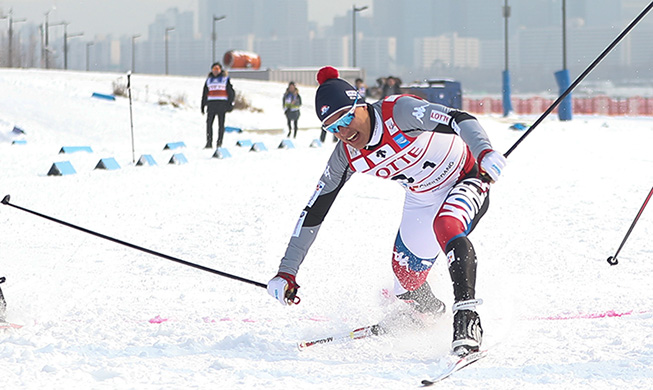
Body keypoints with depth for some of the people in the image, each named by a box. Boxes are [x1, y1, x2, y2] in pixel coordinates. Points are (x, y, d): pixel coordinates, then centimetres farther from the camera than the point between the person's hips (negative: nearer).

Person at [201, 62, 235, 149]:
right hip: (211, 103, 3)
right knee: (209, 123, -7)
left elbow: (231, 93, 4)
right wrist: (203, 106, 14)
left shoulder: (225, 79, 5)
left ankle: (219, 142, 3)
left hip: (222, 104, -3)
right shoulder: (209, 80, 15)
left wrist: (230, 104, -5)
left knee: (221, 124, -1)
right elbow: (204, 94, 20)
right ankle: (209, 142, -7)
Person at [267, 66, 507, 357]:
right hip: (423, 199, 6)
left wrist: (485, 151, -59)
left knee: (446, 227, -36)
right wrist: (287, 271, -6)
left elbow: (460, 120, -39)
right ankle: (432, 313, 40)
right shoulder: (346, 156, -12)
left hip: (467, 179, -6)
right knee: (406, 278, 5)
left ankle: (467, 318, -36)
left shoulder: (399, 111, -29)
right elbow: (314, 211, -5)